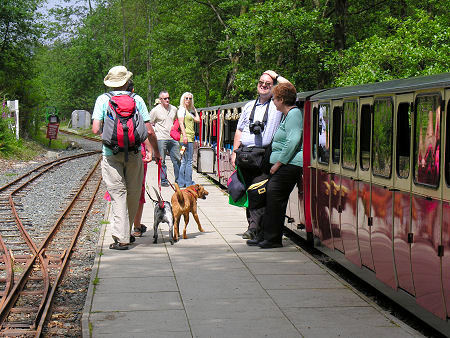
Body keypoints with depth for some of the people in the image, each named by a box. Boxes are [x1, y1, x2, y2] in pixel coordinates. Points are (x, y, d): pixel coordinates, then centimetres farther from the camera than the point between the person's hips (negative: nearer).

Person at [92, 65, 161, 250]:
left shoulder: (103, 100, 1)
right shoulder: (137, 100, 3)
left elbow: (96, 129, -8)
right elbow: (149, 131, 0)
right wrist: (155, 151, 14)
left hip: (111, 153, -1)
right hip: (134, 153, 1)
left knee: (118, 193, 1)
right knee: (133, 194, 15)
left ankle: (121, 238, -5)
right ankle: (126, 232, 26)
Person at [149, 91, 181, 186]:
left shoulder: (174, 109, 11)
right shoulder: (155, 110, -3)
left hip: (173, 138, 4)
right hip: (161, 139, -4)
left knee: (177, 159, 3)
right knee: (161, 161, 0)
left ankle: (178, 180, 12)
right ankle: (163, 180, 8)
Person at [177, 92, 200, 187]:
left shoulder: (189, 111, 21)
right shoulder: (182, 109, -4)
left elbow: (197, 120, 19)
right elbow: (181, 123, -13)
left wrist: (194, 109, 22)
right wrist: (184, 135, -22)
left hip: (190, 138, 9)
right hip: (186, 137, -9)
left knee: (184, 161, 9)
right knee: (189, 161, -8)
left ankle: (181, 182, 12)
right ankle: (188, 182, -6)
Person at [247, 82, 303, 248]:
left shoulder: (294, 113, -11)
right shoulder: (288, 114, 21)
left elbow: (293, 141, -21)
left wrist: (279, 163, -18)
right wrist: (277, 163, 24)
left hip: (289, 166, -11)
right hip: (284, 166, 11)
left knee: (275, 200, -9)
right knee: (271, 199, 10)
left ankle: (273, 239, -3)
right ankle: (265, 236, 16)